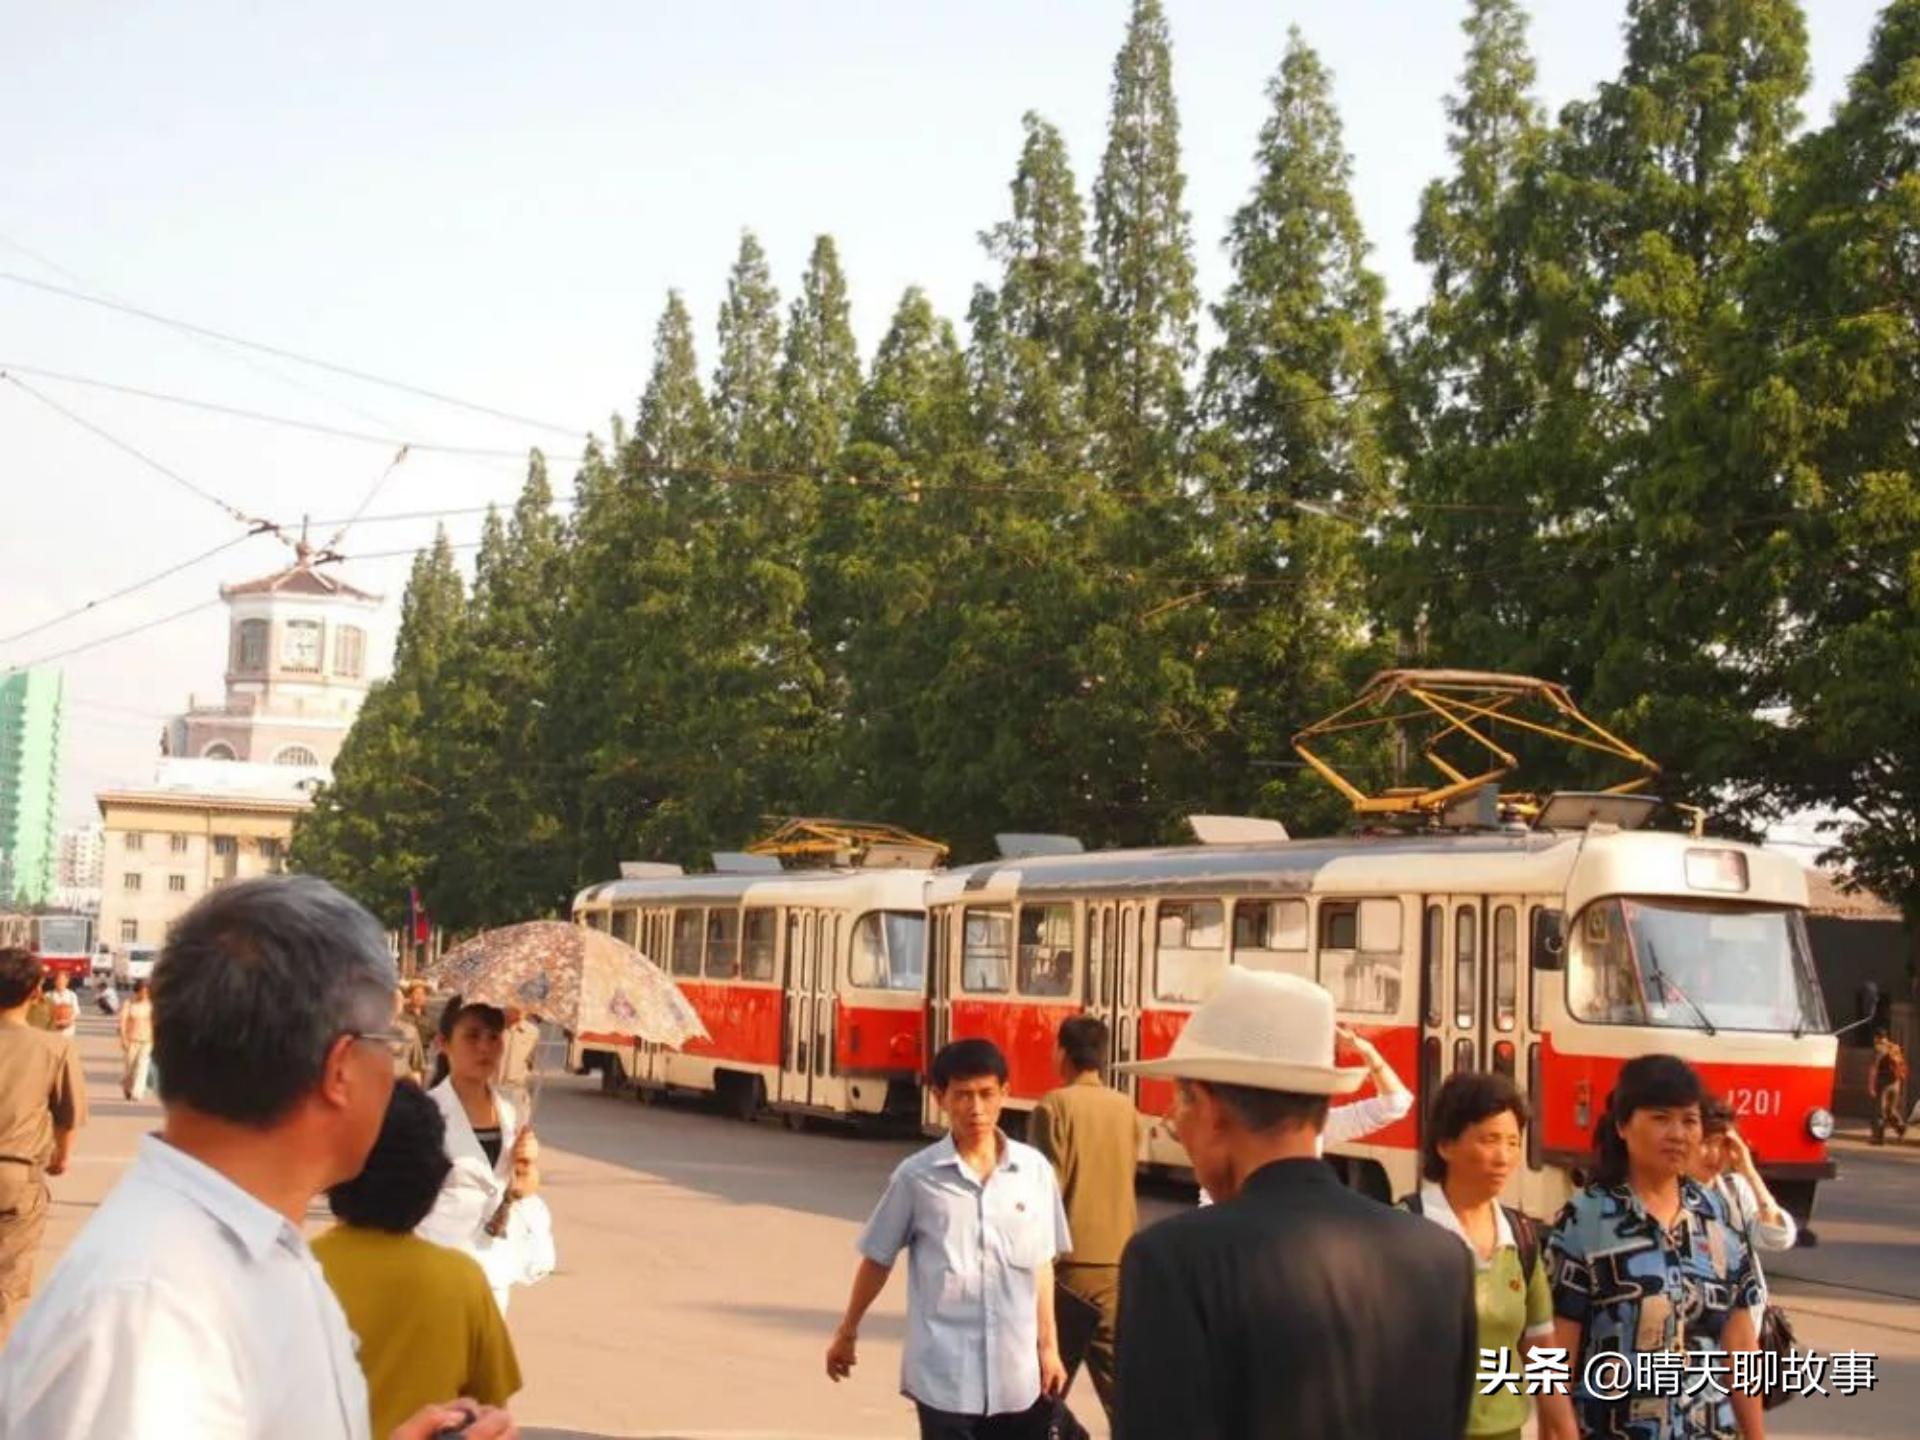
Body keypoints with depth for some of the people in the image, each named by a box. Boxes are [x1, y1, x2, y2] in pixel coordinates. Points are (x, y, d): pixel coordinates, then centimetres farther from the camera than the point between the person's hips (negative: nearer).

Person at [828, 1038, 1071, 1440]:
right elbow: (878, 1259, 6)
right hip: (944, 1375, -2)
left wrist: (1049, 1346, 8)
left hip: (1018, 1374, 2)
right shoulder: (916, 1176, -5)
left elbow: (1041, 1264, 8)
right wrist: (847, 1332, 13)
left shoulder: (1035, 1170, 0)